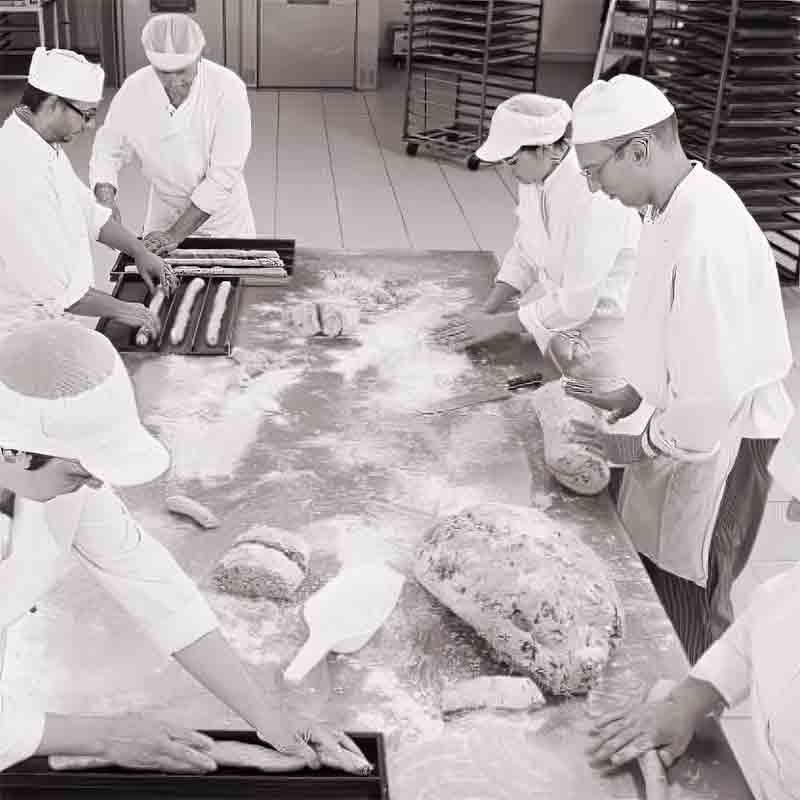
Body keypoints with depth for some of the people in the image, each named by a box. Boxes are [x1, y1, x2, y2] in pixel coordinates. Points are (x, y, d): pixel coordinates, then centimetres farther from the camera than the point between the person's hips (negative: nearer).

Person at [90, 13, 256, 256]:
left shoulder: (228, 88, -24)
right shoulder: (133, 89, -15)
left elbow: (223, 174, -26)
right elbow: (108, 150, -4)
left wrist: (176, 234, -28)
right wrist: (105, 198, -26)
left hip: (223, 220, -2)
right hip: (163, 215, 2)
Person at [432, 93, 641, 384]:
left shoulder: (593, 196, -31)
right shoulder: (535, 176, -5)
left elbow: (576, 302, -29)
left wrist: (497, 323, -20)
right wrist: (487, 310, -5)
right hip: (558, 304, 7)